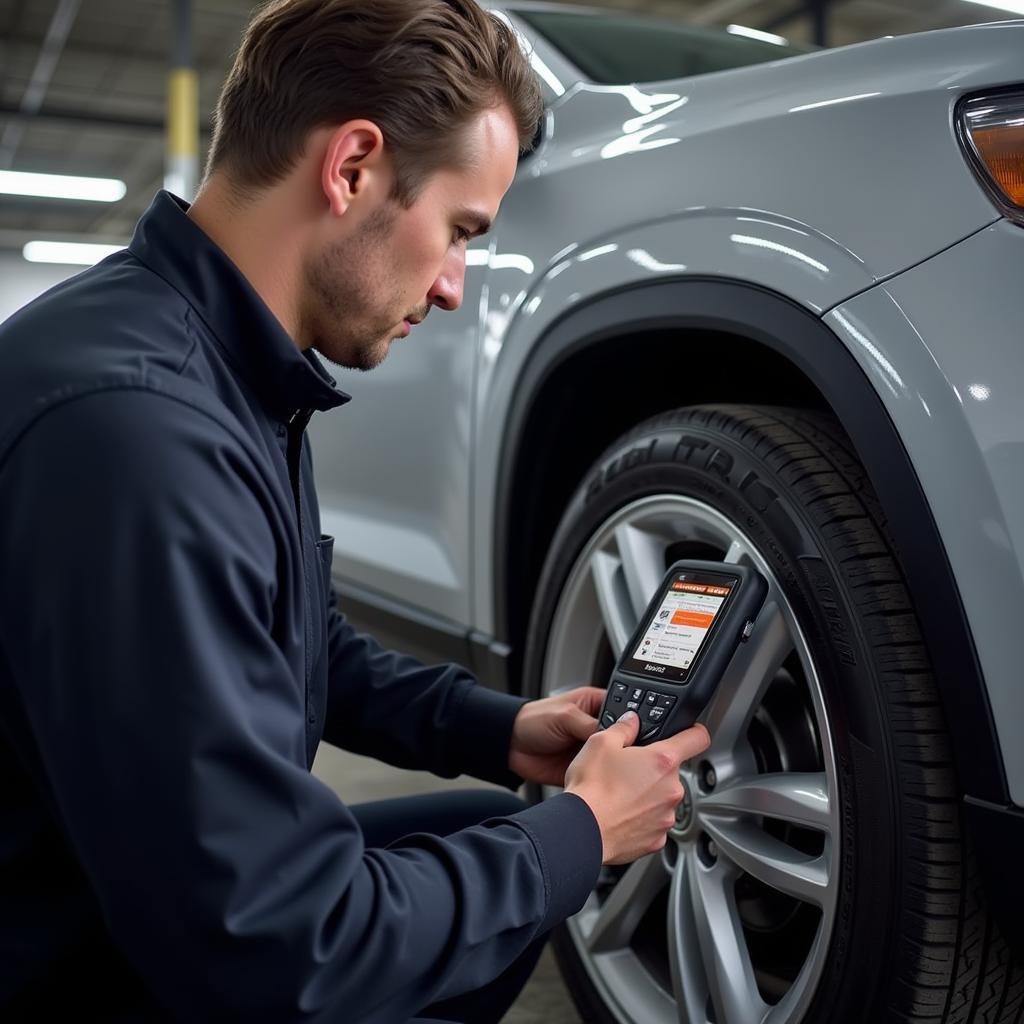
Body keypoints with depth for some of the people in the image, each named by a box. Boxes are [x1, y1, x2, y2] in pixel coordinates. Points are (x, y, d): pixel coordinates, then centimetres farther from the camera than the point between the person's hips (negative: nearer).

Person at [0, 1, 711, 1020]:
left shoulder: (232, 370, 0)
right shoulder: (134, 425, -31)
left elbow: (308, 650, 14)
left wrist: (500, 731, 2)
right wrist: (580, 833, -15)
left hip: (195, 901, 9)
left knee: (497, 837, 13)